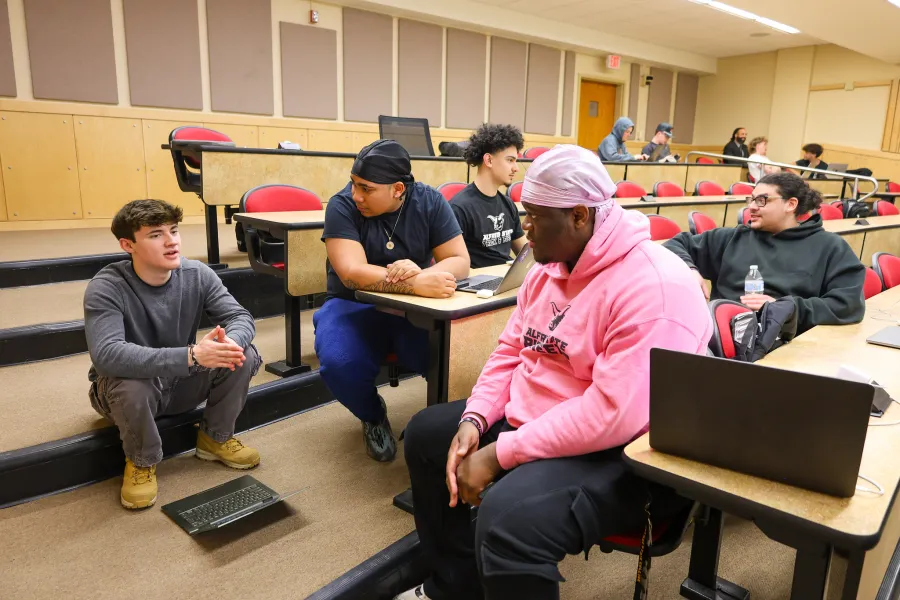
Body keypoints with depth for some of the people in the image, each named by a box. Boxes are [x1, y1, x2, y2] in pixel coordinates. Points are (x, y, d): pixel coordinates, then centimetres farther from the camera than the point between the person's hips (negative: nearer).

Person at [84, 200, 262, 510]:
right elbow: (107, 355, -40)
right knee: (130, 384, -38)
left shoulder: (197, 274, -13)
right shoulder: (106, 288, -26)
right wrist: (191, 355, -49)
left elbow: (241, 317, -14)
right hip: (130, 388, -4)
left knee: (244, 355, -19)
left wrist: (231, 341, -41)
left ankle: (215, 437, 6)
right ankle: (141, 461, -5)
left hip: (182, 383, 4)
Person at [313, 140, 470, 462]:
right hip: (355, 307, -1)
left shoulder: (430, 202, -6)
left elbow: (460, 261, -11)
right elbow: (352, 273, -26)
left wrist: (423, 275, -33)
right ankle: (373, 418, 5)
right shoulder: (342, 205, -14)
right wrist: (414, 284, -39)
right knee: (339, 365, -31)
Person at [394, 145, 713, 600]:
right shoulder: (549, 267, 5)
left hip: (620, 455, -9)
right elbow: (511, 351, 9)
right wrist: (475, 419, -7)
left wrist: (500, 454, -26)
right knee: (426, 432, 13)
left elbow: (615, 415, -30)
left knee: (507, 520, -35)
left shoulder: (653, 287, -25)